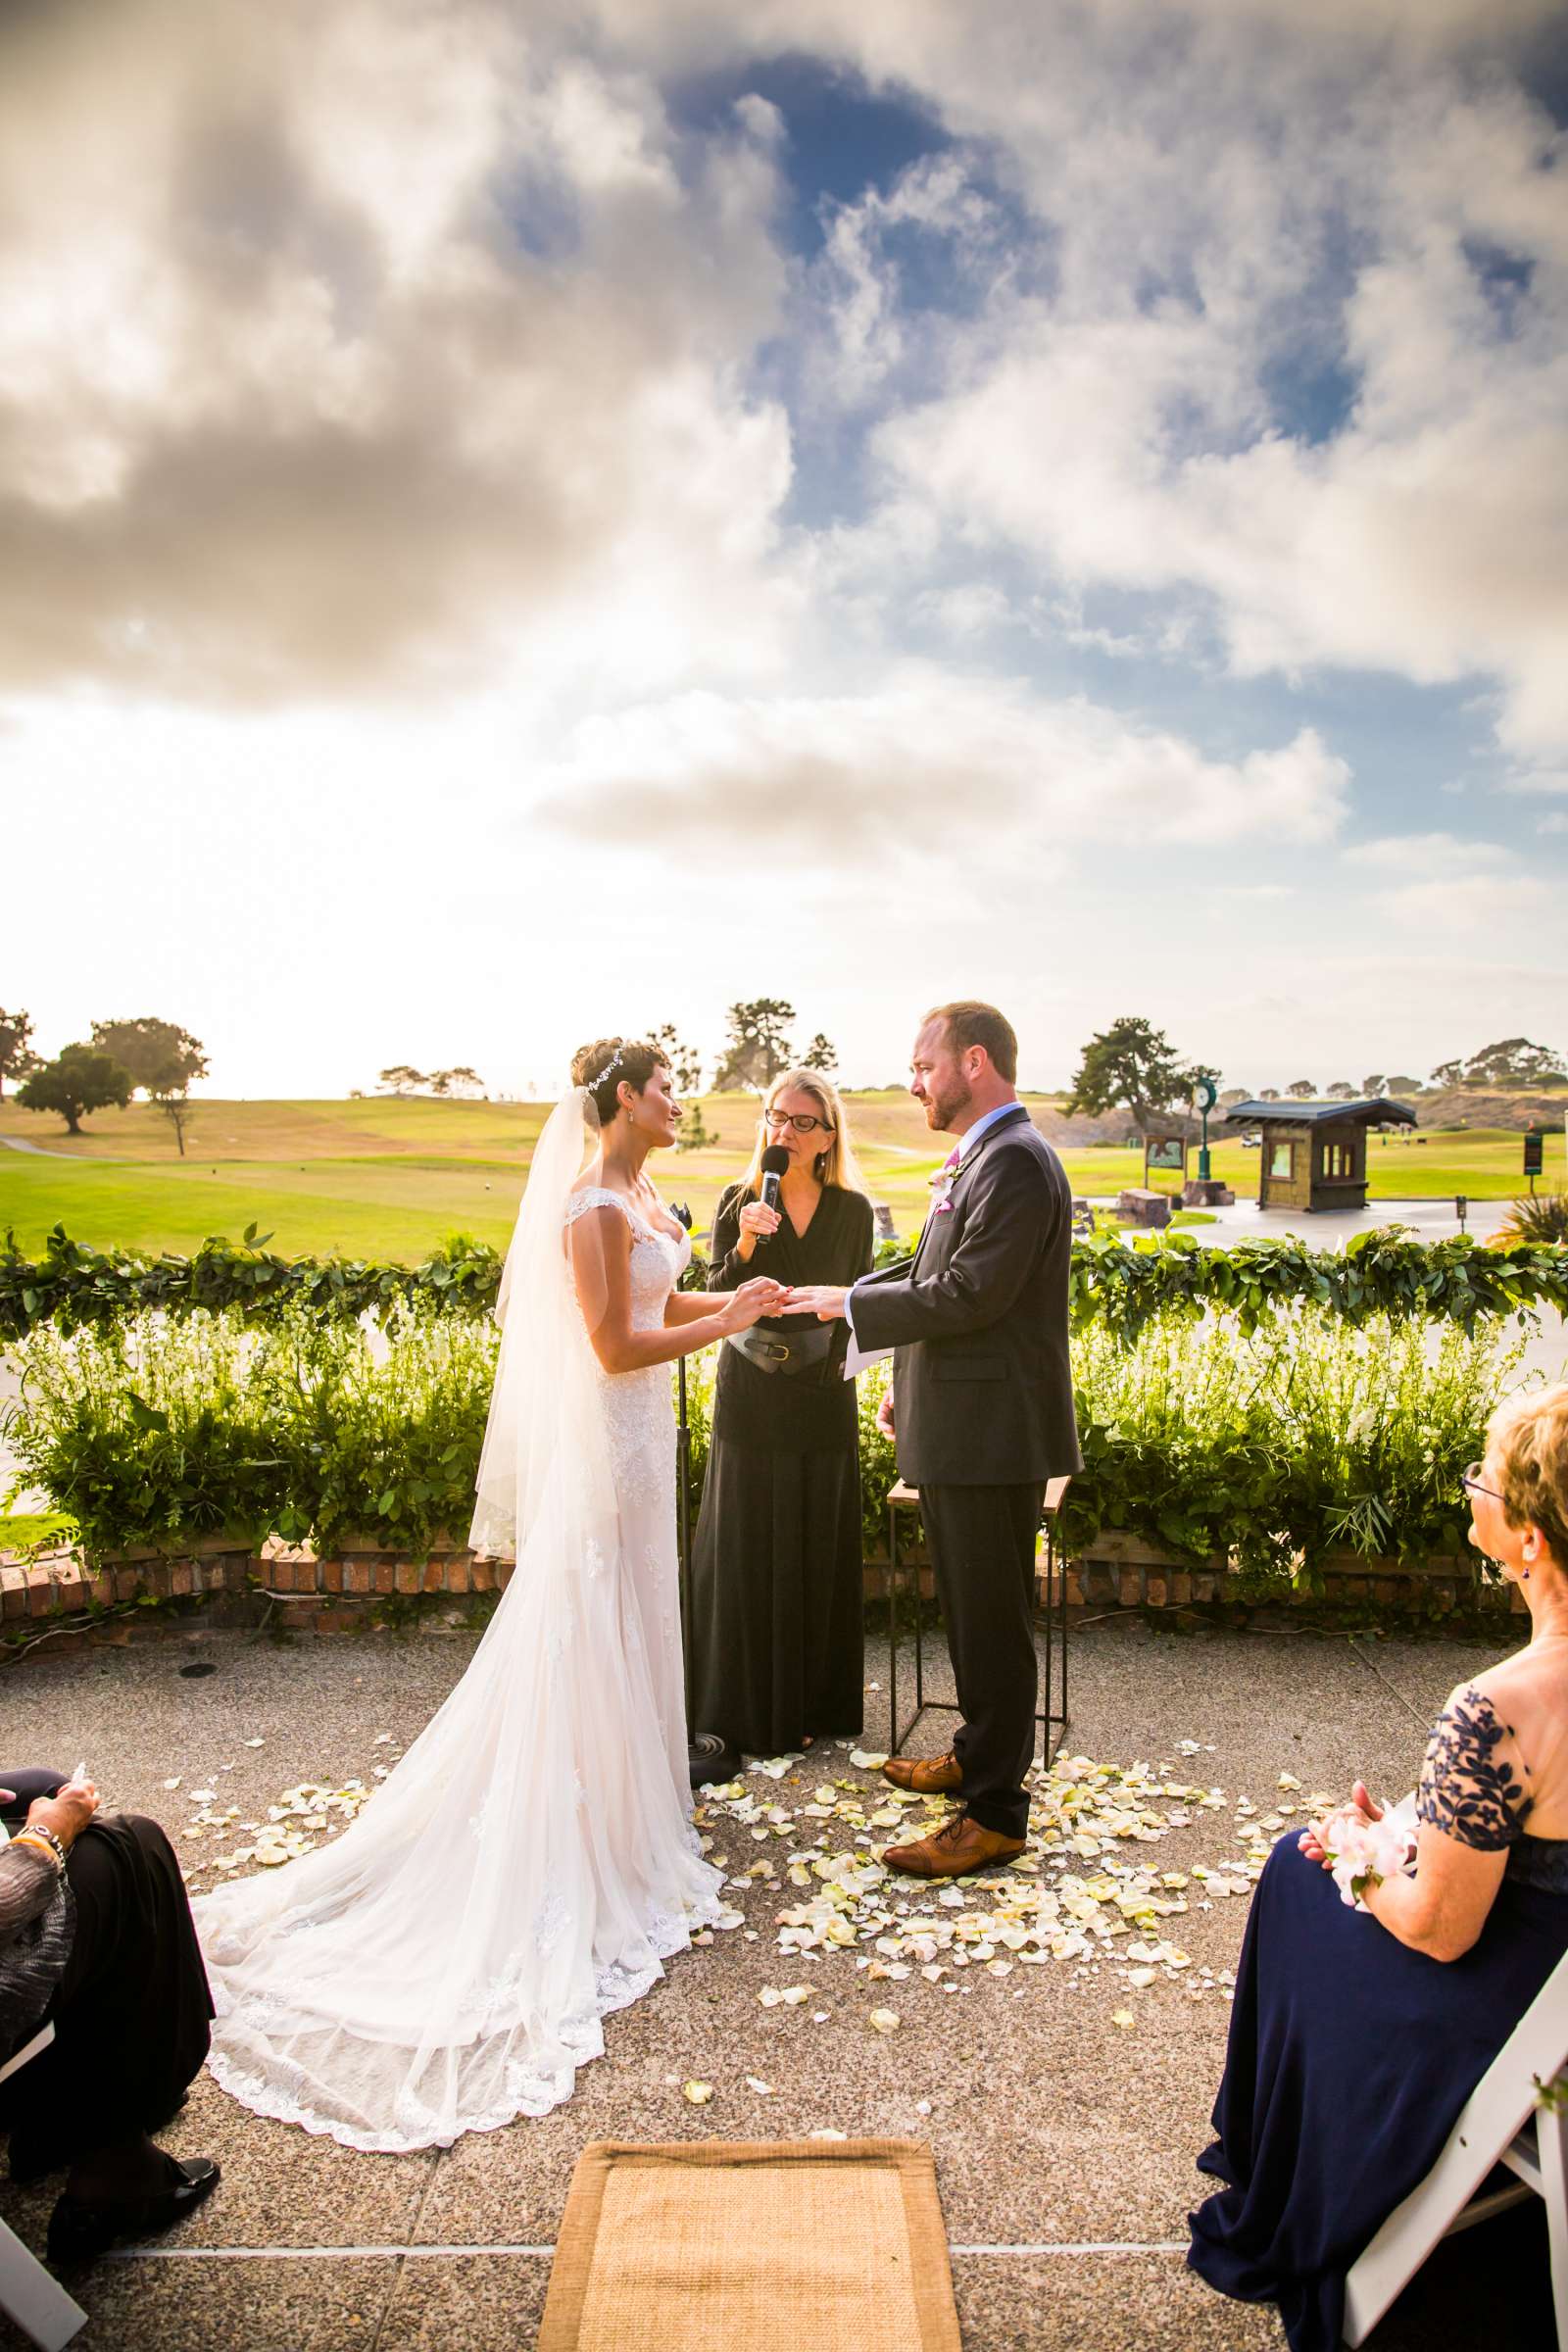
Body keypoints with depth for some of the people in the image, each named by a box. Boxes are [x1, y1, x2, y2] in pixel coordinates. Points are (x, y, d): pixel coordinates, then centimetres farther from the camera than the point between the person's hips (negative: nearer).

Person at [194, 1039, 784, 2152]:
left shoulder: (643, 1198, 8)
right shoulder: (592, 1207, -22)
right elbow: (616, 1348, -24)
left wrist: (735, 1298, 2)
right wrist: (726, 1323, -17)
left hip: (640, 1435, 10)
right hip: (604, 1443, -10)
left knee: (631, 1622, 20)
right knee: (592, 1633, 4)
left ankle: (632, 1796, 37)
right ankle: (599, 1837, 18)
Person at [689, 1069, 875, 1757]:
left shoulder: (852, 1210, -1)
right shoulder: (739, 1202, -4)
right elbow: (714, 1302, -10)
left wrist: (835, 1361, 1)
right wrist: (743, 1246, -25)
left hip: (822, 1398, 2)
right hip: (750, 1397, -1)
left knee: (817, 1548, 9)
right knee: (748, 1546, 4)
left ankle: (814, 1702, 23)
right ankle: (748, 1707, 17)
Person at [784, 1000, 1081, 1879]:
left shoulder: (1015, 1161, -19)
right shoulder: (981, 1157, 14)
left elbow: (970, 1295, -24)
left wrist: (851, 1303, -14)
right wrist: (909, 1383, 19)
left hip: (993, 1433, -10)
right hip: (963, 1426, 10)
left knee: (993, 1623, 1)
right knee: (974, 1612, 22)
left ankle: (995, 1813, 14)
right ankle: (979, 1755, 39)